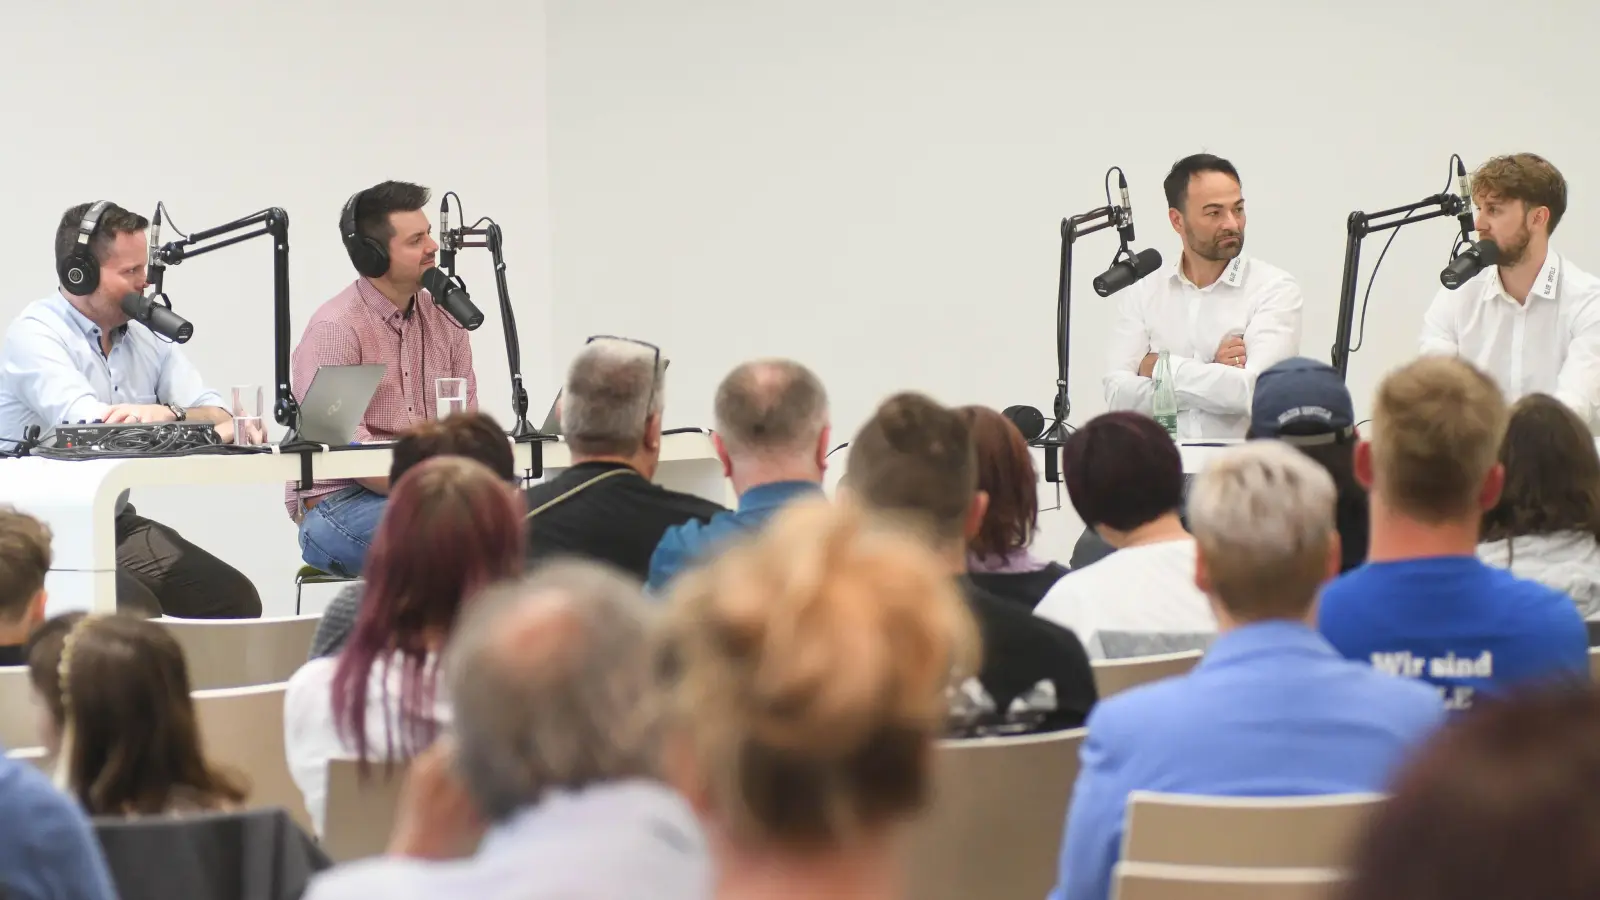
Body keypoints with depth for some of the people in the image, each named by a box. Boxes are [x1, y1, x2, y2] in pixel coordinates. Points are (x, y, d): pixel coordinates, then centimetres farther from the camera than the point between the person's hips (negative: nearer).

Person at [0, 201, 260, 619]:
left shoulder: (147, 336, 10)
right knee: (135, 610, -31)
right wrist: (180, 417, -14)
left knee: (236, 599, -12)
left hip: (117, 523, 7)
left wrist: (164, 415, -21)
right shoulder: (35, 333, -10)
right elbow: (92, 427, -25)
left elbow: (222, 419, 1)